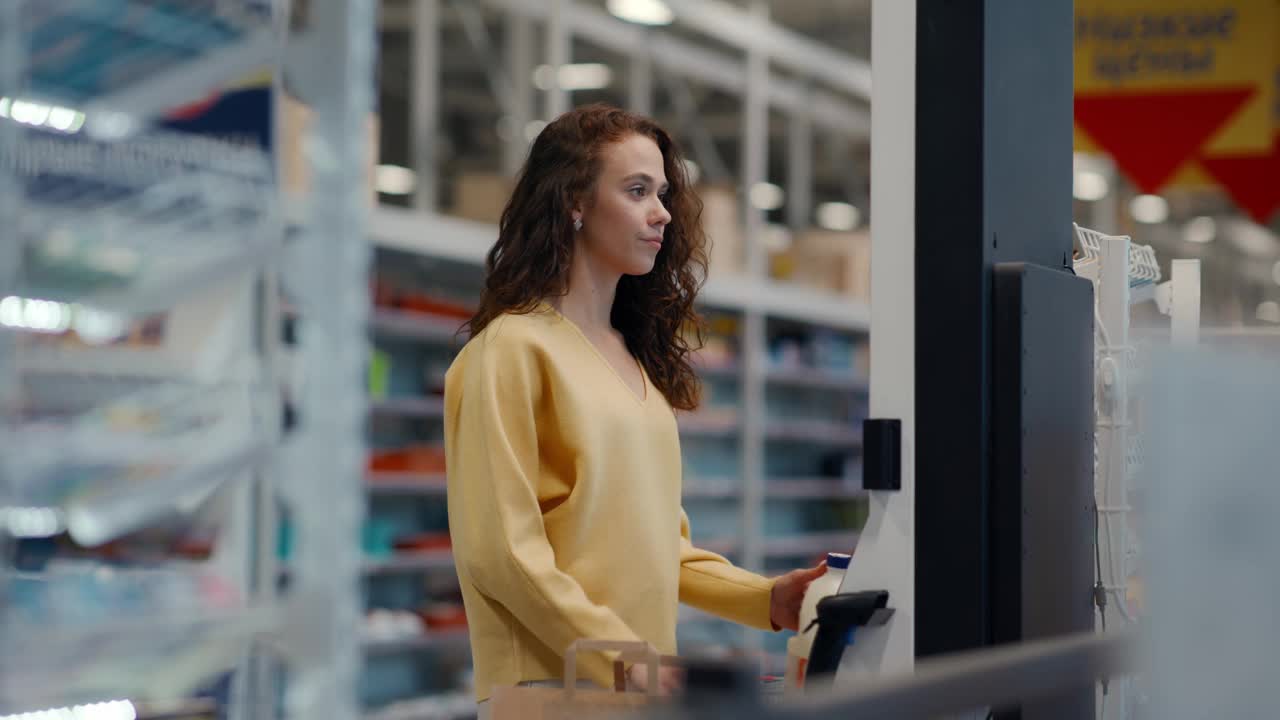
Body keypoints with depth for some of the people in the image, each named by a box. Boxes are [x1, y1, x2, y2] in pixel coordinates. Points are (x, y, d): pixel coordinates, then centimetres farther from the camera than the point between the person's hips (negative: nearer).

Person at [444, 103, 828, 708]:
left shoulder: (637, 357, 15)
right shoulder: (514, 349, -7)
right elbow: (500, 551, -14)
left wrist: (766, 599, 5)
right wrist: (622, 663, -18)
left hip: (643, 687, 6)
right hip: (551, 688, -6)